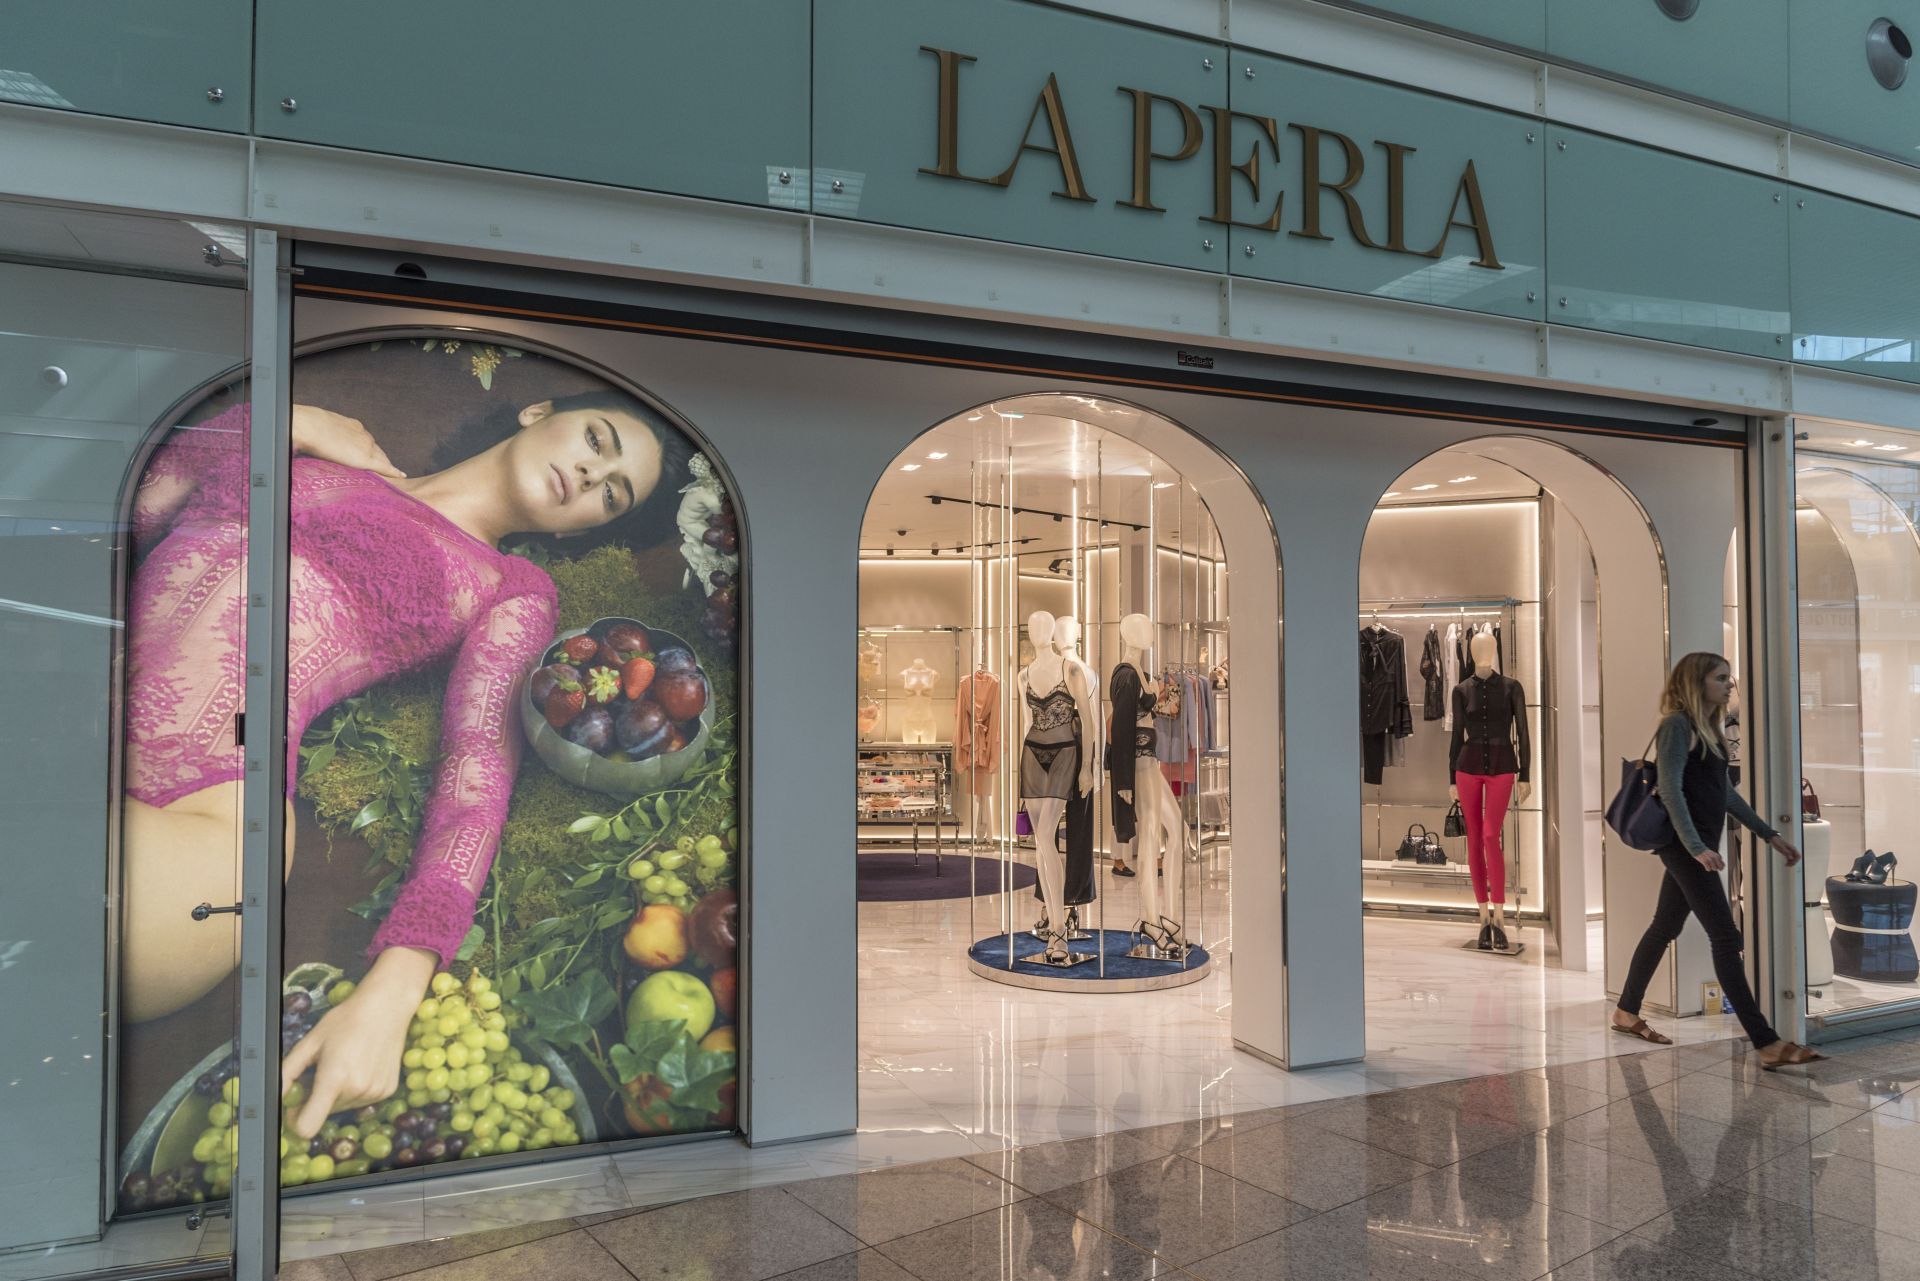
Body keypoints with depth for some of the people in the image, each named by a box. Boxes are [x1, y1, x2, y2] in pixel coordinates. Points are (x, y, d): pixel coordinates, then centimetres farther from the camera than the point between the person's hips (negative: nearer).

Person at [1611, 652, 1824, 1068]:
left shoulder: (1710, 728, 16)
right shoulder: (1677, 724, -12)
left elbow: (1725, 792, 21)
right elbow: (1671, 790, -20)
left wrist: (1770, 835, 19)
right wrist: (1696, 847, -28)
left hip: (1697, 845, 10)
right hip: (1685, 846, -10)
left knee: (1665, 927, 14)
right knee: (1726, 937, -9)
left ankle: (1627, 1012, 25)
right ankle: (1767, 1044, -8)